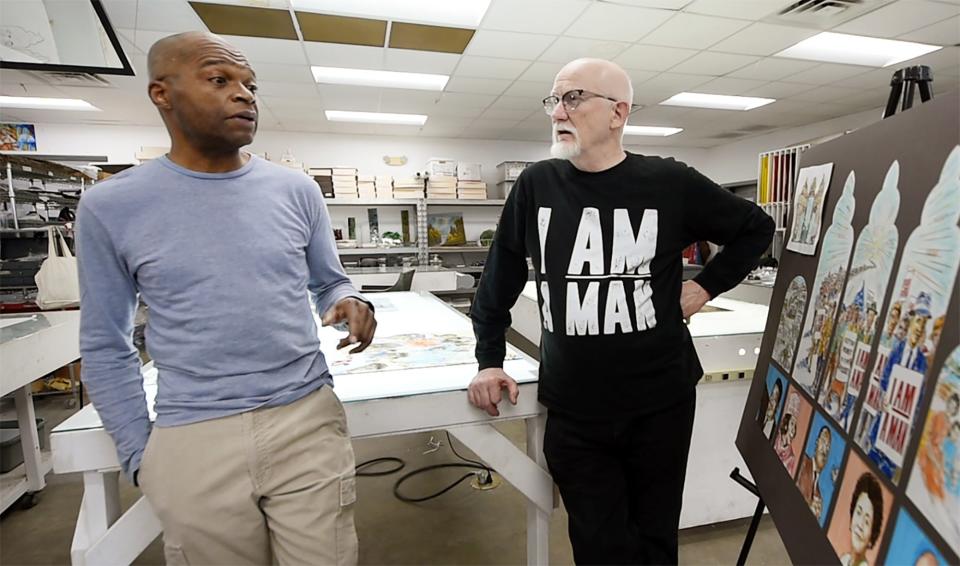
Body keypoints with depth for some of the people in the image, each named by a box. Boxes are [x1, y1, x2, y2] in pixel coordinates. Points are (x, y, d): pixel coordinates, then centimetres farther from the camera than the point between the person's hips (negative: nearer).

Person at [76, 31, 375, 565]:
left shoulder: (297, 190, 2)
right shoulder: (110, 207, 0)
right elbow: (106, 348, 6)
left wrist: (351, 304, -11)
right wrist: (139, 454, 4)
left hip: (309, 423, 1)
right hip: (195, 442, 0)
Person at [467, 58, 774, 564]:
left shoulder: (669, 183, -6)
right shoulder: (536, 185, -1)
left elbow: (755, 228, 11)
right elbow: (500, 280, 6)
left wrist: (708, 285, 2)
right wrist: (489, 361, 4)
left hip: (660, 406, 0)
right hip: (572, 415, 1)